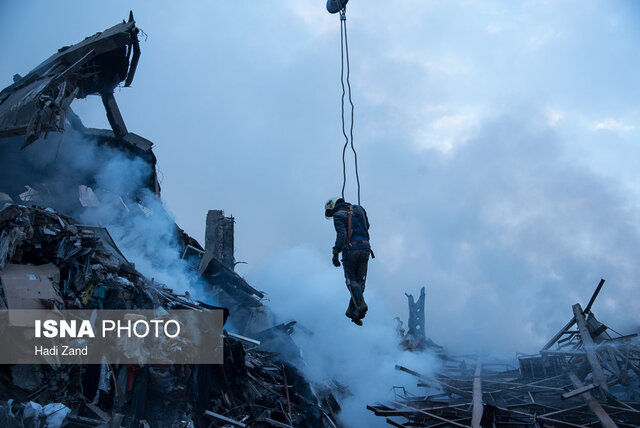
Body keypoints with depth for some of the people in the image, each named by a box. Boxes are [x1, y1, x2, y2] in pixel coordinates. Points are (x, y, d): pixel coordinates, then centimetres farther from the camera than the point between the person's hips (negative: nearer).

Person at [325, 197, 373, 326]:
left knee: (351, 280, 3)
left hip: (351, 250, -5)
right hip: (365, 248, 5)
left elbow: (341, 234, -16)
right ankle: (352, 310, 12)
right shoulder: (359, 209, 17)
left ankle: (361, 305, -17)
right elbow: (367, 226, 27)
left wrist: (336, 253, -18)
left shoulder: (338, 215, -1)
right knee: (360, 280, 12)